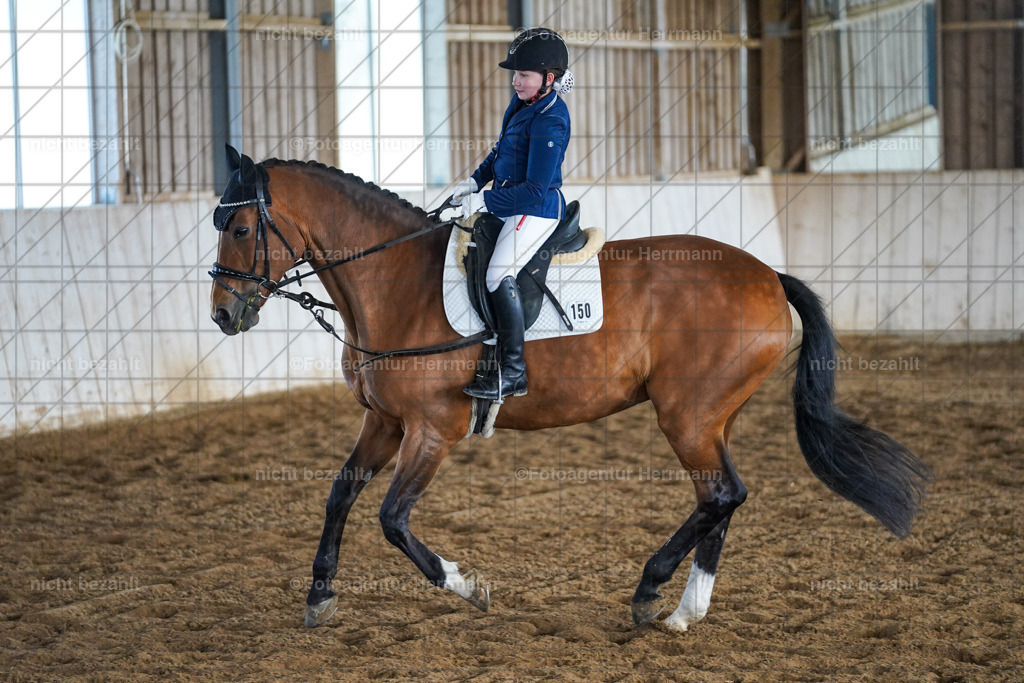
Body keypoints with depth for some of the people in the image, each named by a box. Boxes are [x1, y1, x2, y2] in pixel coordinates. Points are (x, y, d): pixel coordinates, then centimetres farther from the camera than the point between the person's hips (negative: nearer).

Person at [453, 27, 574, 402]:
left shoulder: (549, 122, -22)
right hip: (510, 202, 11)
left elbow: (536, 189, -24)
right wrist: (476, 180, 11)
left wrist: (486, 201, -23)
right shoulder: (521, 103, 7)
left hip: (536, 209, -11)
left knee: (500, 274, -24)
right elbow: (501, 150, 24)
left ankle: (512, 373, -23)